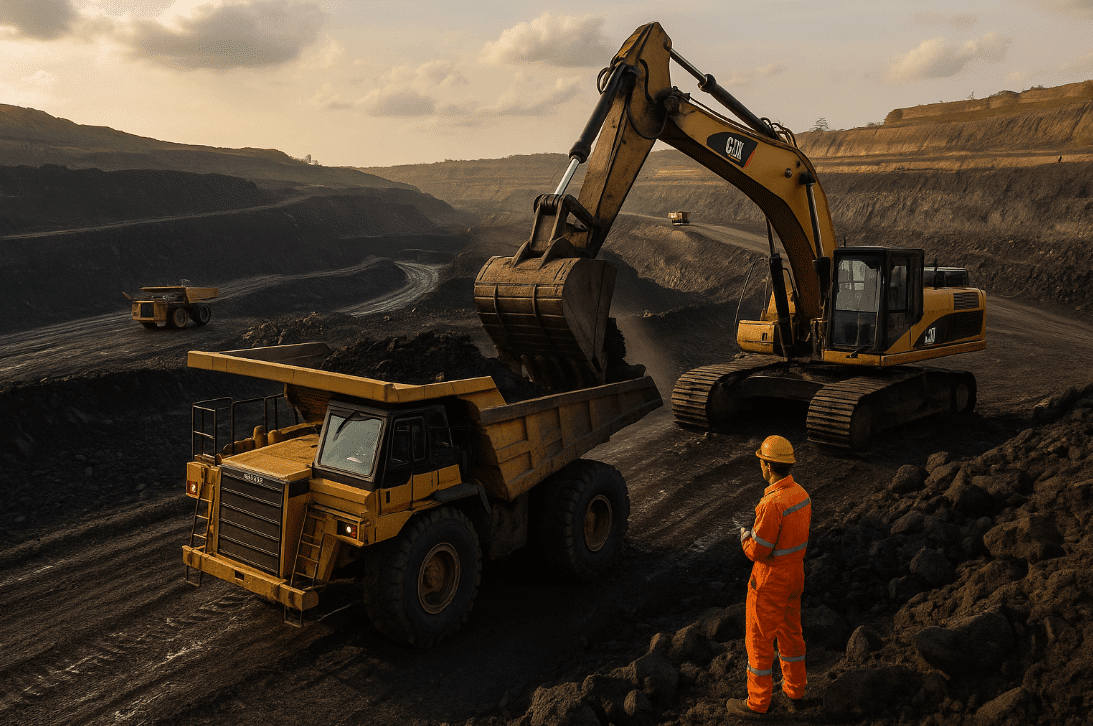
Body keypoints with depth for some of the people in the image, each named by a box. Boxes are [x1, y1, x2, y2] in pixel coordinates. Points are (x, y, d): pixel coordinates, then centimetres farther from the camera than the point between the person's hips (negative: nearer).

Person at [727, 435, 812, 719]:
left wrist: (745, 536, -5)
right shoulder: (801, 493, -3)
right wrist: (758, 534, 9)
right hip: (794, 574, 9)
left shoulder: (773, 504, -32)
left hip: (770, 581, -8)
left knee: (759, 639, 8)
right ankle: (794, 689, 41)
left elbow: (757, 550, -26)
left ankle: (757, 702, 23)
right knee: (790, 631, 25)